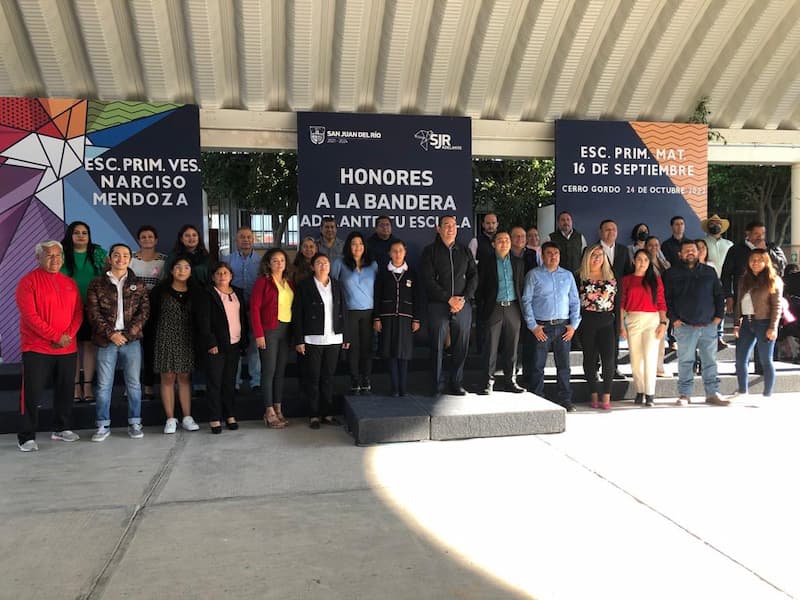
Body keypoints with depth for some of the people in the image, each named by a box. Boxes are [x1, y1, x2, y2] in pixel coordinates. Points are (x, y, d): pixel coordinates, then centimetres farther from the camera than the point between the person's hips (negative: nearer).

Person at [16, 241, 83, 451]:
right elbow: (29, 315, -14)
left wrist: (69, 335, -9)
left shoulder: (70, 283, 12)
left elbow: (78, 312, 9)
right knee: (32, 394, -2)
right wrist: (56, 336, -17)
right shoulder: (28, 281, -5)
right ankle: (26, 437, 7)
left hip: (68, 348, 5)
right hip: (37, 348, -5)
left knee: (65, 391, 12)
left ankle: (61, 429, 25)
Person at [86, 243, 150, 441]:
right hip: (106, 341, -1)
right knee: (104, 385, 4)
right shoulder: (97, 284, 5)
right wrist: (111, 334, -11)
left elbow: (144, 311, 1)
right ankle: (103, 425, 14)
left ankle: (134, 424, 15)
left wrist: (128, 333, -10)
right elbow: (93, 312, -1)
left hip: (131, 340, 1)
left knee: (134, 383, 6)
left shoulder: (138, 284, 8)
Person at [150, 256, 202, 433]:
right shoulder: (160, 291, -1)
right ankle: (170, 419, 7)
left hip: (186, 339, 2)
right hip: (166, 338, -2)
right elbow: (152, 314, 2)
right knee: (168, 378, 1)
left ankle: (187, 418, 11)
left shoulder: (195, 292, 6)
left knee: (184, 377, 7)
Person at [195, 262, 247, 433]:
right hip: (216, 345, -5)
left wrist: (244, 341, 9)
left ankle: (230, 416, 16)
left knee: (230, 382, 10)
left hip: (235, 344, 5)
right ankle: (214, 419, 5)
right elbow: (203, 321, -9)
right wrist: (211, 343, -15)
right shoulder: (206, 294, -2)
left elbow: (243, 317, 16)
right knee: (215, 382, -1)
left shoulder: (238, 293, 14)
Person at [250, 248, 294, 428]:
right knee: (269, 371, -1)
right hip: (269, 330, -6)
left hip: (286, 330, 6)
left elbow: (294, 307, 13)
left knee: (281, 371, 10)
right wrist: (259, 334, -14)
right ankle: (269, 412, 5)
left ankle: (278, 410, 18)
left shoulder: (289, 283, 14)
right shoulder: (263, 281, -4)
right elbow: (254, 308, -9)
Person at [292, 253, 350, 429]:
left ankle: (327, 413, 17)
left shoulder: (336, 285, 10)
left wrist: (345, 337, 9)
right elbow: (297, 315, -4)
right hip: (312, 340, -3)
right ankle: (314, 415, 11)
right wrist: (299, 340, -10)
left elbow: (342, 312, 12)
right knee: (313, 377, 2)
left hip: (333, 339, 4)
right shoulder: (304, 286, -3)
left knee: (328, 376, 9)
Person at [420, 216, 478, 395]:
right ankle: (438, 386, 8)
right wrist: (449, 298, -11)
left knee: (461, 347, 3)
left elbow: (473, 277, 9)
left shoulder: (465, 251, 14)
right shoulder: (430, 251, 3)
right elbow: (428, 280, -5)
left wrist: (463, 299, -6)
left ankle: (456, 384, 13)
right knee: (437, 347, -1)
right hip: (438, 306, -3)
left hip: (463, 306, 3)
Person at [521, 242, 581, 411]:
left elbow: (575, 301, 14)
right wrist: (533, 326, -6)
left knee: (564, 365, 6)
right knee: (538, 365, 0)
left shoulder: (568, 275, 12)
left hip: (563, 327, 3)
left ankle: (565, 399, 14)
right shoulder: (534, 275, 2)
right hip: (541, 327, -3)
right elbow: (526, 301, -1)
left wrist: (573, 325, 4)